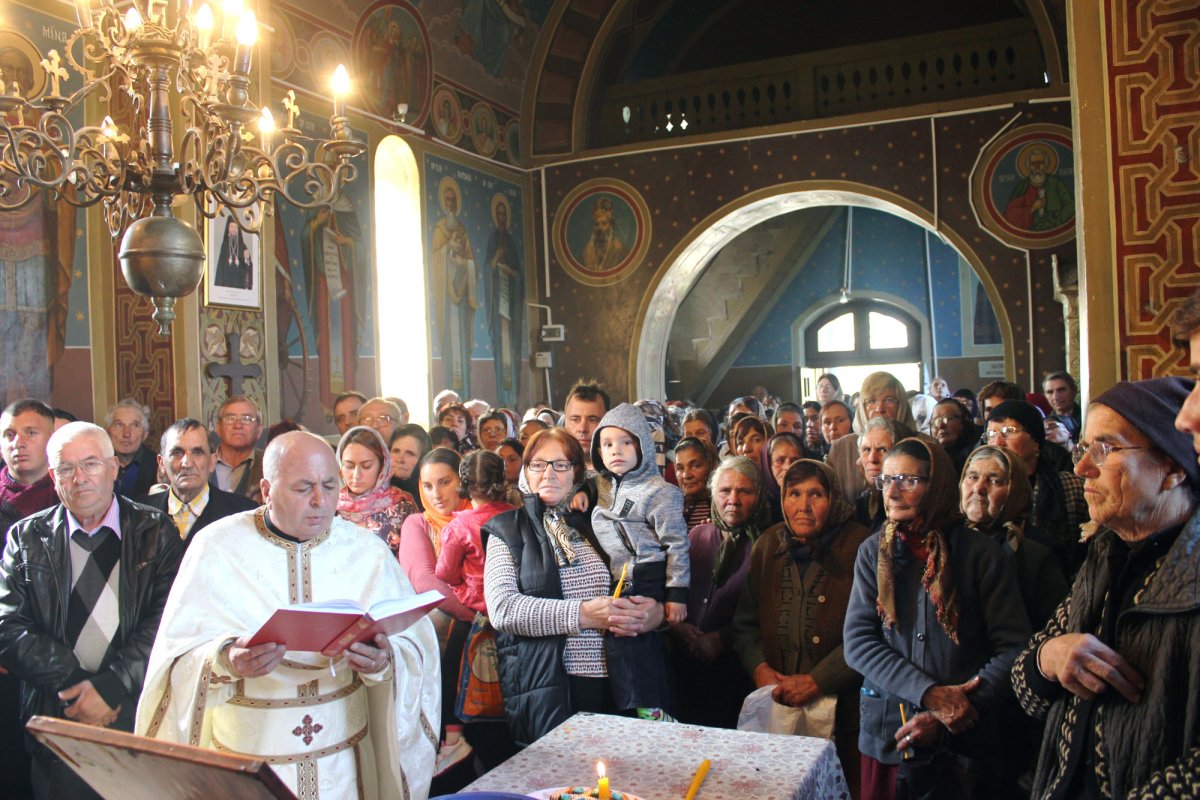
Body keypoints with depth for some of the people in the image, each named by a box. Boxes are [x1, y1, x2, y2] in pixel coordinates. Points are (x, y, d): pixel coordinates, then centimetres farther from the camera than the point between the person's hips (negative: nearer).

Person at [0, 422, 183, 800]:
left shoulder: (155, 532, 1)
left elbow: (168, 621, -8)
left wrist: (110, 685, -17)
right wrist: (75, 685, -13)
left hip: (141, 719, -1)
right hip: (55, 726, 1)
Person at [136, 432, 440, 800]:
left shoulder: (367, 551, -3)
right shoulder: (216, 548, -6)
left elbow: (415, 643, -8)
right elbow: (177, 656, -10)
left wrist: (385, 661, -29)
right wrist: (225, 659, -30)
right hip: (245, 758, -1)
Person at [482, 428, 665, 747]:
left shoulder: (595, 524, 15)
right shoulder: (507, 529, 5)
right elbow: (502, 609, -10)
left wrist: (655, 612, -5)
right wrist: (582, 614, -19)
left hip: (611, 685, 3)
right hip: (544, 691, -3)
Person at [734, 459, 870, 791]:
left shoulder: (859, 548, -8)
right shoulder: (767, 546, 6)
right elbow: (745, 622, 11)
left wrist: (816, 681, -16)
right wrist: (760, 668, -6)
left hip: (842, 709, -3)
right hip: (775, 708, 4)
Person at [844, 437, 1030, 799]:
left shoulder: (980, 554, -6)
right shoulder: (873, 552, 1)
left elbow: (1014, 649, -7)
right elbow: (856, 641, -5)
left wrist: (945, 718, -15)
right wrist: (929, 693, -18)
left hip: (964, 740, -2)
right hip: (885, 734, 2)